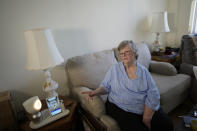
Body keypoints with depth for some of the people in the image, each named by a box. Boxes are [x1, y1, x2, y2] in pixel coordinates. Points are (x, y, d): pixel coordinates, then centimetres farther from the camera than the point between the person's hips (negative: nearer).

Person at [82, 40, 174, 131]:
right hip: (120, 108, -1)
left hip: (146, 108, 2)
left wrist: (146, 118, -13)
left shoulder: (144, 71, 4)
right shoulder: (114, 68, 3)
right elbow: (105, 86, 8)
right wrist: (96, 92, -13)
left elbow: (153, 94, -4)